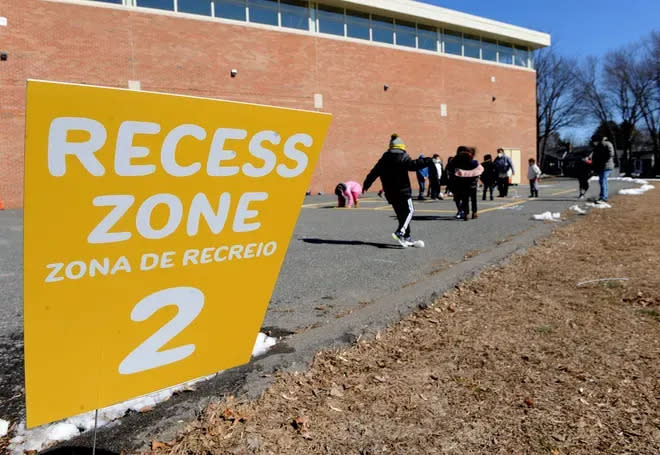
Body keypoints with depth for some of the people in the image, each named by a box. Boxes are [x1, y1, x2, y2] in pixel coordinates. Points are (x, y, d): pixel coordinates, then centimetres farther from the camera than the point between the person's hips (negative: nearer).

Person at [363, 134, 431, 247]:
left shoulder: (384, 159, 12)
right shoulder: (403, 157, -6)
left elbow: (374, 172, 15)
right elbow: (412, 165, -23)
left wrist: (366, 184, 24)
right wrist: (427, 161, -22)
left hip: (390, 193, 6)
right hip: (403, 191, -6)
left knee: (401, 214, 12)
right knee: (409, 210, -2)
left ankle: (407, 238, 13)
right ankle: (400, 233, -21)